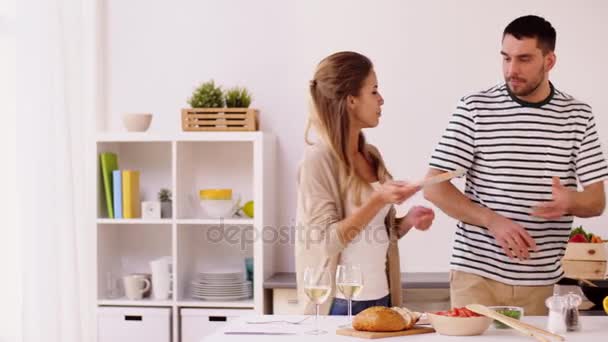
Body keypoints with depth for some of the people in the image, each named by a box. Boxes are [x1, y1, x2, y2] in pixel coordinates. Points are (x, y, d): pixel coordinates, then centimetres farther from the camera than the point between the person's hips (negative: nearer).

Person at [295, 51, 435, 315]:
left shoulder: (371, 155, 8)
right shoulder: (319, 159, -12)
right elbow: (327, 241, -16)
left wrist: (407, 221, -1)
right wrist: (378, 200, -22)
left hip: (381, 297, 7)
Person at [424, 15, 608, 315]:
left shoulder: (578, 116, 3)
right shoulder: (475, 109, -3)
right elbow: (434, 187, -6)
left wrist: (570, 202, -20)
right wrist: (493, 221, -19)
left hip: (540, 280, 2)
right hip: (477, 272, -2)